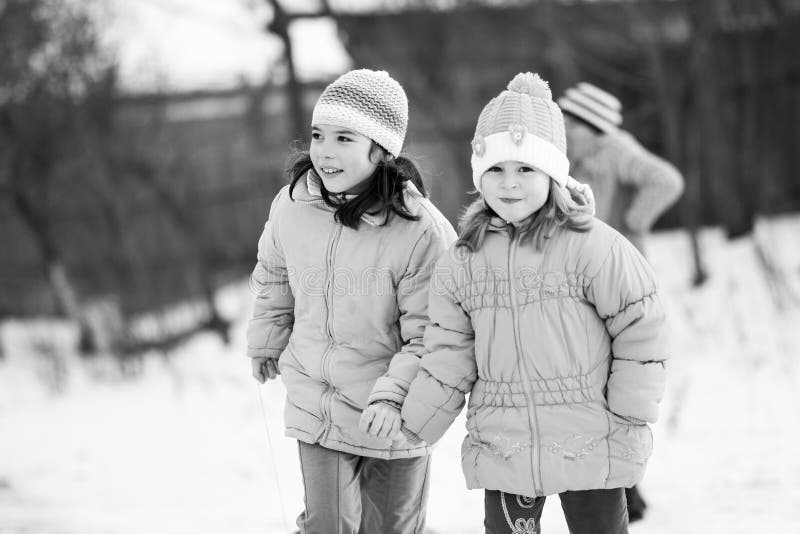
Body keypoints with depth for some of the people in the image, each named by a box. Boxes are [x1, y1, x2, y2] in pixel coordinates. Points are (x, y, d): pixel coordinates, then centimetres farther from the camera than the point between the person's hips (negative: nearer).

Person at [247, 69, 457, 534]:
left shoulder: (421, 230, -22)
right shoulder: (292, 207, -8)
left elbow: (426, 335, -16)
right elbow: (274, 280, 14)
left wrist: (393, 393, -28)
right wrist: (266, 343, 26)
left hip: (392, 420, -3)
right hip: (314, 407, 3)